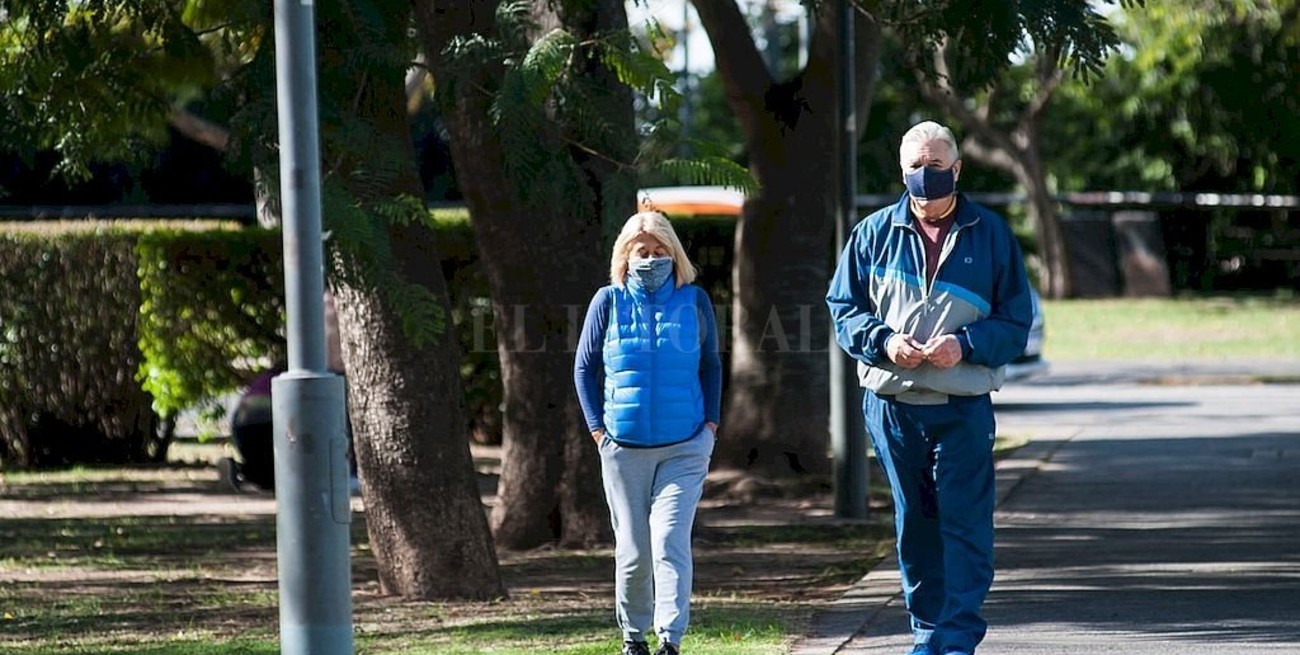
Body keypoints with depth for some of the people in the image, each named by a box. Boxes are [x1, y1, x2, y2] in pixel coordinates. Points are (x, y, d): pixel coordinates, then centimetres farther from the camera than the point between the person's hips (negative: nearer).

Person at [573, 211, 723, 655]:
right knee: (632, 549, 7)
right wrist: (597, 427, 1)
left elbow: (710, 365, 13)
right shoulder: (609, 301, 1)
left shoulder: (695, 301, 3)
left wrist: (711, 422, 4)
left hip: (685, 447, -1)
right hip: (624, 447, 1)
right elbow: (584, 368, 8)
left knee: (670, 541, -13)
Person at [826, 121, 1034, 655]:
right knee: (914, 524, 9)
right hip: (891, 405, 2)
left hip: (963, 407, -2)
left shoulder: (990, 235, 4)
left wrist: (965, 345, -14)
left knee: (964, 524, -7)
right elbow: (843, 307, 10)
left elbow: (1015, 323, 3)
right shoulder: (875, 233, 8)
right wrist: (883, 341, -10)